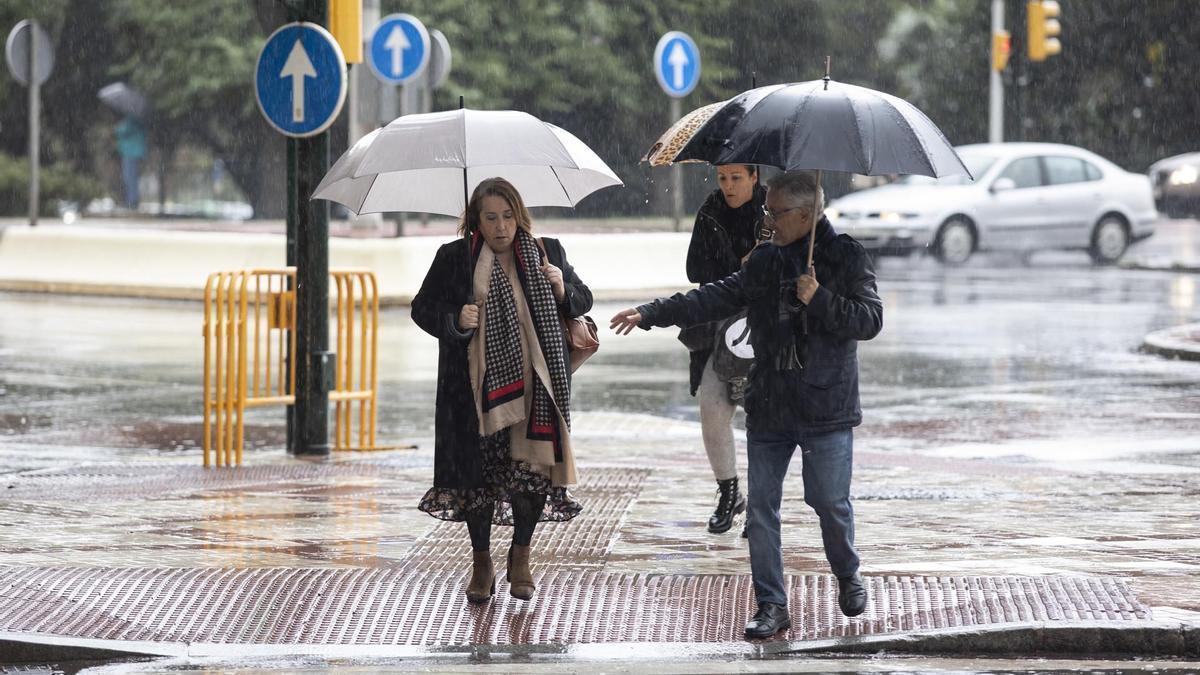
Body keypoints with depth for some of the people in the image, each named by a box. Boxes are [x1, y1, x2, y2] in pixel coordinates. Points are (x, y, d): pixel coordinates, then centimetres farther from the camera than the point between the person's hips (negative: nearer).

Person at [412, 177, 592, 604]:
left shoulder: (547, 253, 8)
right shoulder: (454, 258, 4)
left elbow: (583, 301, 15)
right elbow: (422, 308, 7)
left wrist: (562, 289, -7)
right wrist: (454, 319, -12)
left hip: (535, 384, 1)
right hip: (476, 388, -1)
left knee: (534, 468, -1)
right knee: (479, 471, 1)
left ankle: (521, 556, 18)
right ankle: (481, 563, 16)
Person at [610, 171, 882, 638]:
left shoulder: (846, 258, -5)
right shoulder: (764, 261, 10)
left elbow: (870, 320, -11)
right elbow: (717, 297, 9)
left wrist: (819, 300, -22)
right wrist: (650, 314, 2)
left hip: (826, 409, -5)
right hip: (768, 407, 5)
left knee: (830, 501, 0)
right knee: (761, 506, 2)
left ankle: (847, 576, 29)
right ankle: (771, 604, 8)